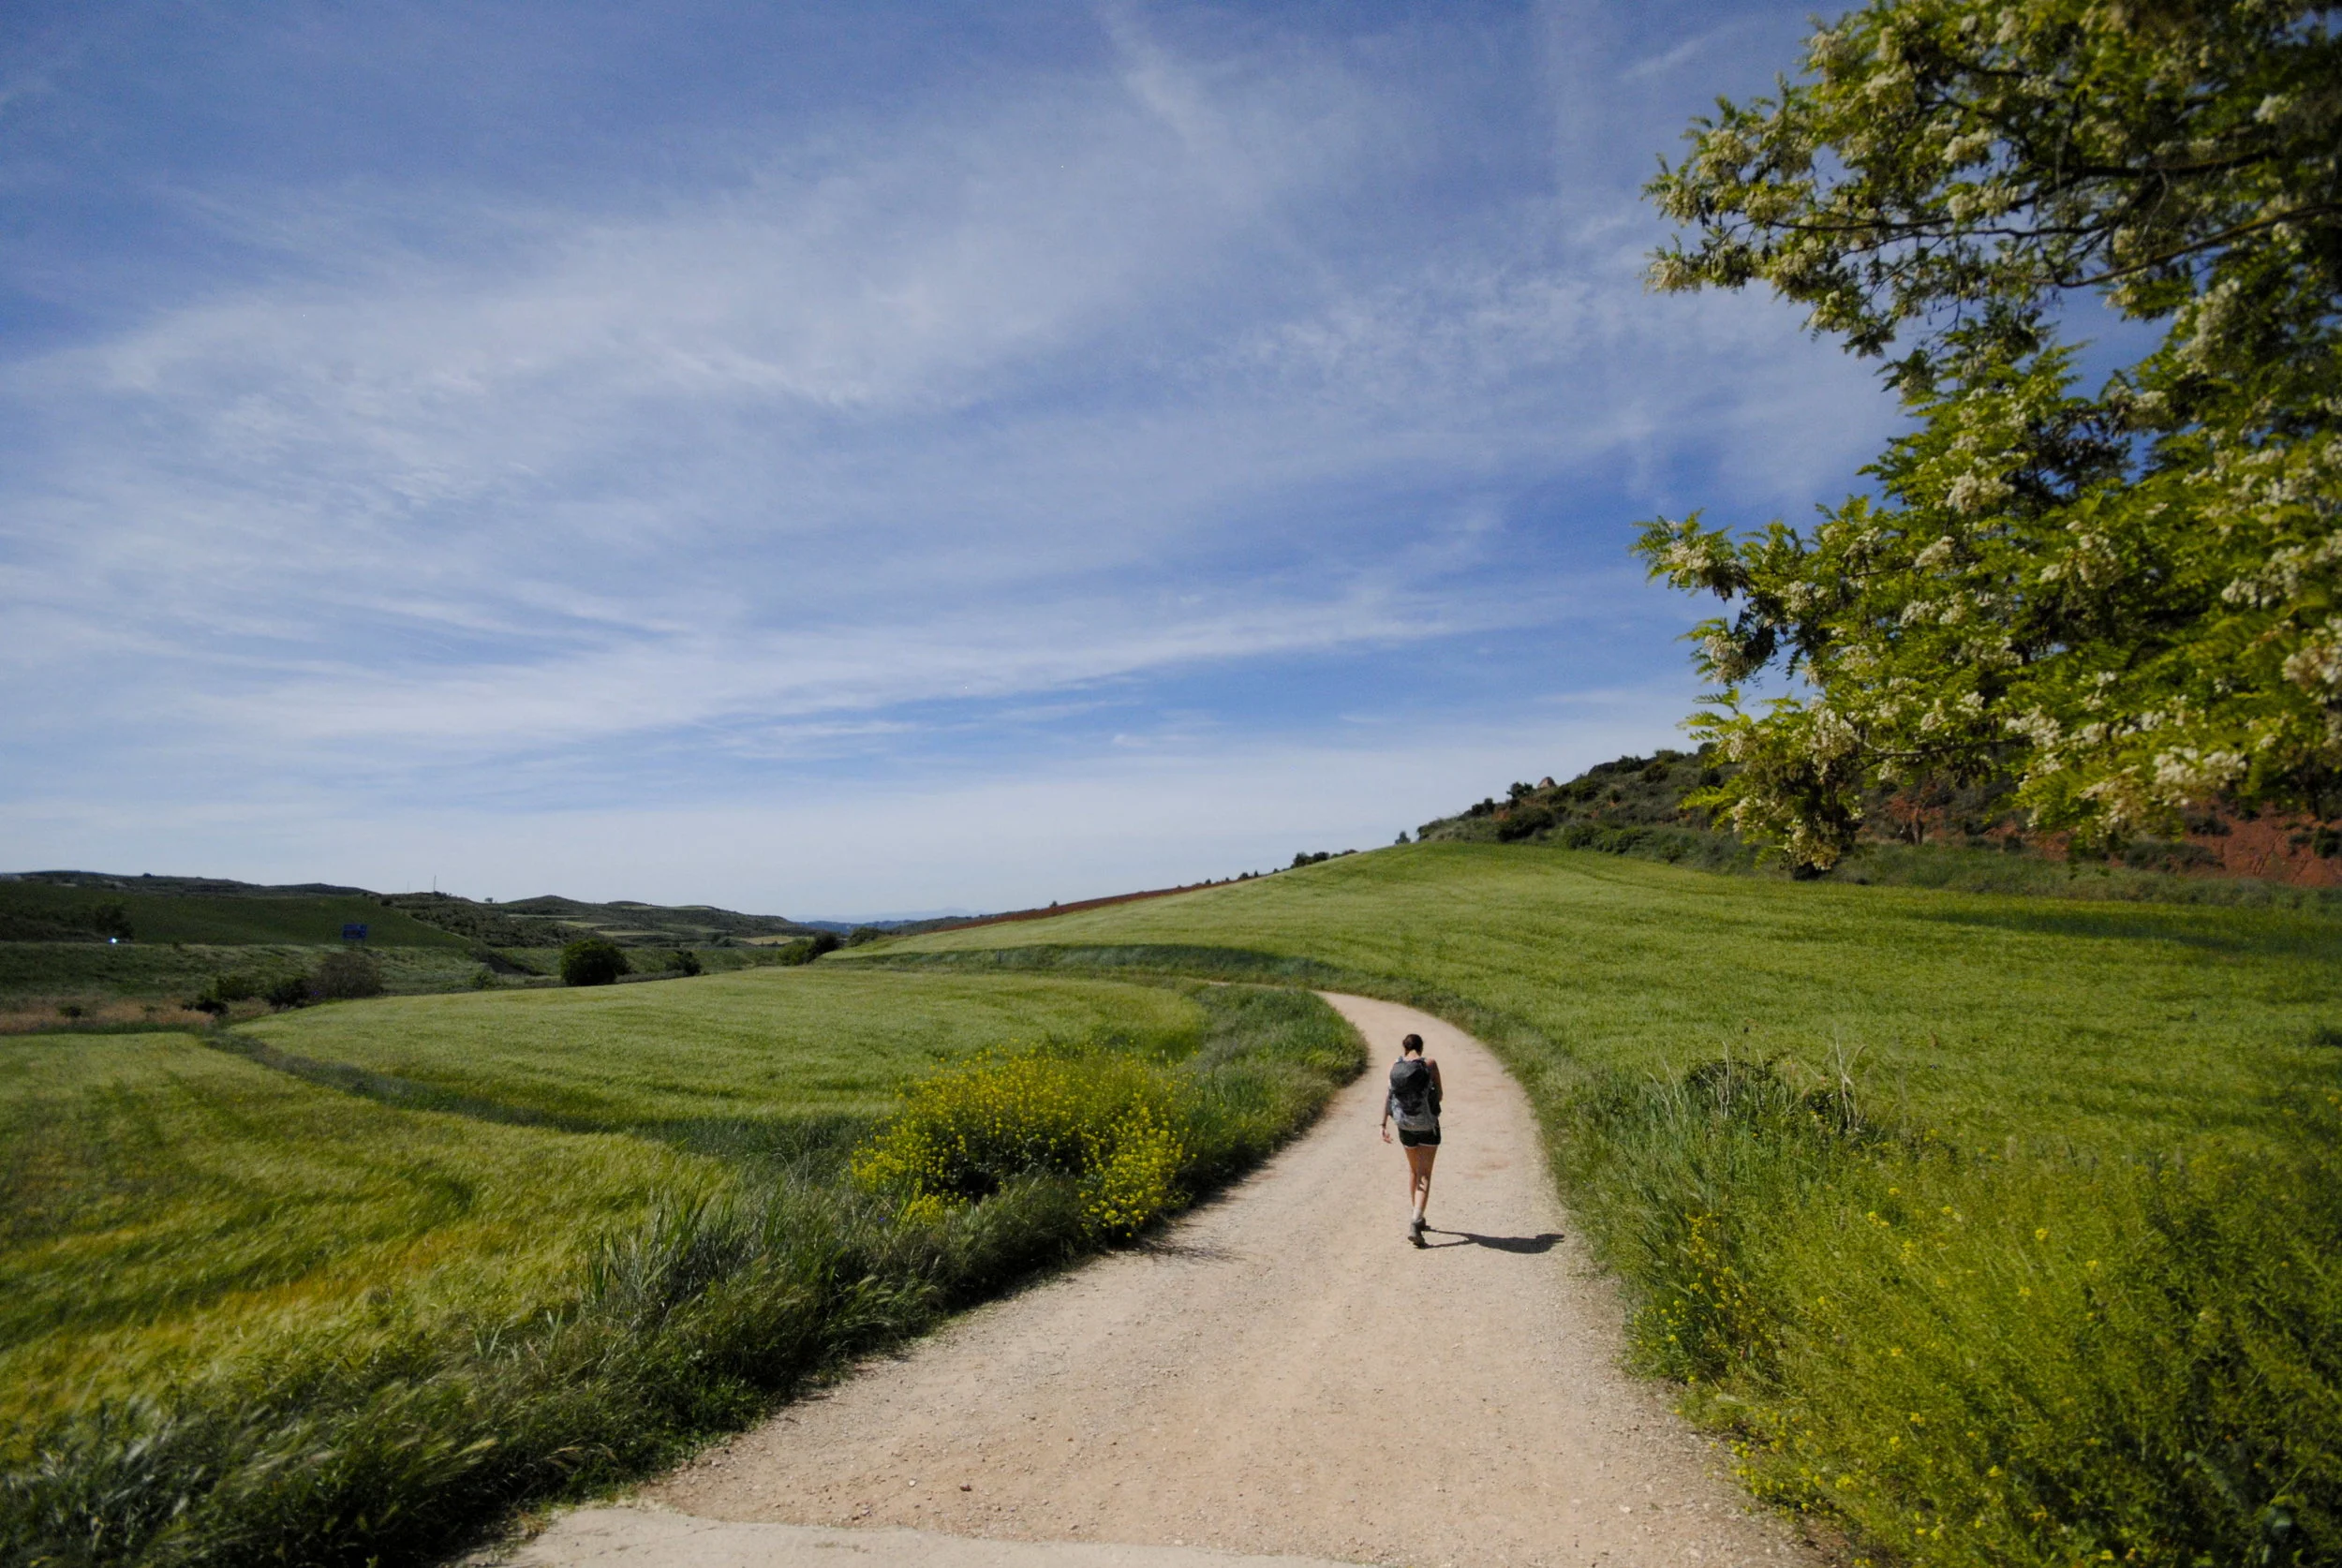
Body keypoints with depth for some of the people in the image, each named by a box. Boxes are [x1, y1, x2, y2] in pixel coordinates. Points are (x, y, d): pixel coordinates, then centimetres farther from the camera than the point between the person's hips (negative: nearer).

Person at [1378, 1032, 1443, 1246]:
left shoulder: (1394, 1066, -2)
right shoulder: (1430, 1064, -9)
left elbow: (1388, 1096, -7)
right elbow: (1439, 1094, -3)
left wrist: (1384, 1124, -7)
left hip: (1405, 1125, 3)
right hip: (1428, 1125, -3)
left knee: (1413, 1170, 24)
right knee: (1424, 1176, -1)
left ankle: (1418, 1218, 34)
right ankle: (1415, 1223, -18)